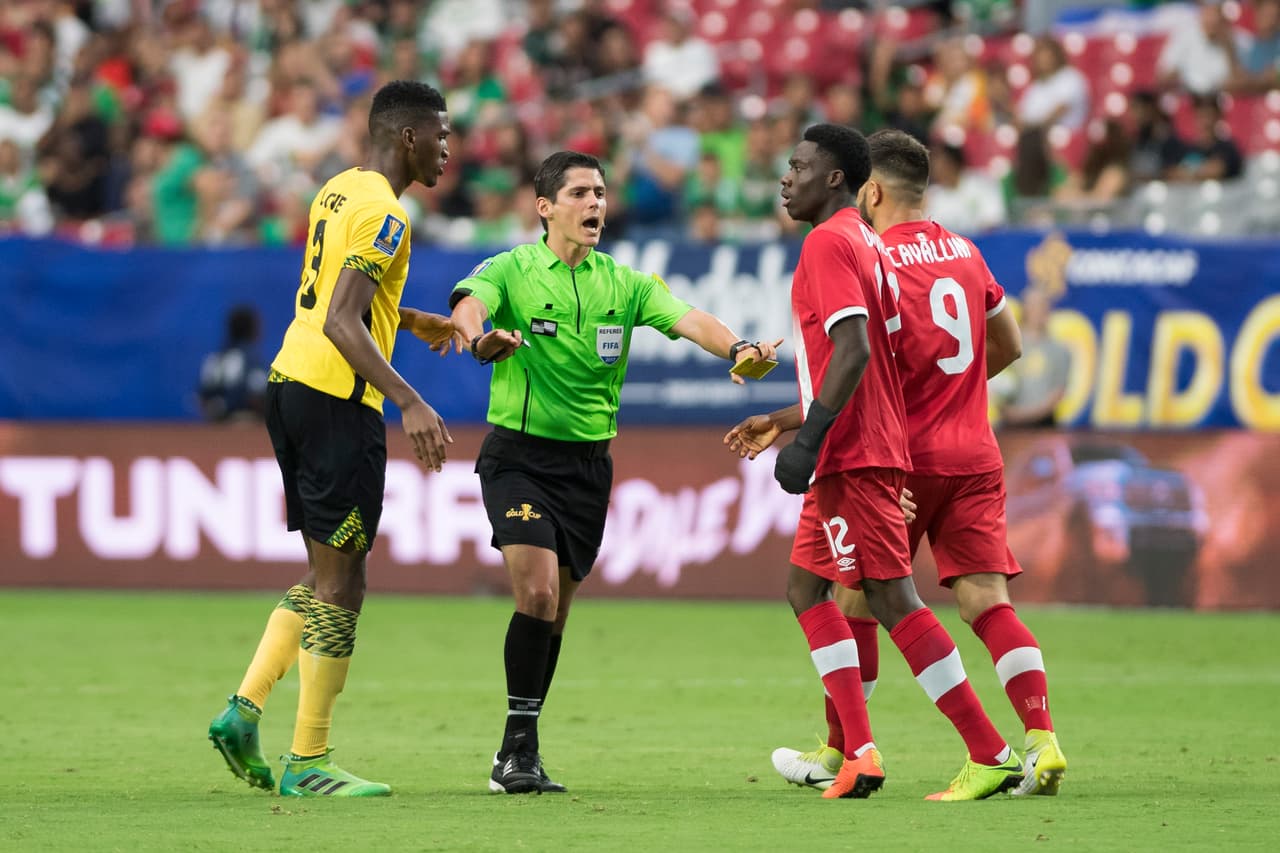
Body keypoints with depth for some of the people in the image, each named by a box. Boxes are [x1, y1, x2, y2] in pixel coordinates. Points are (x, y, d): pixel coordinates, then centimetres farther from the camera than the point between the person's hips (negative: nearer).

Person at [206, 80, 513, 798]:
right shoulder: (383, 213, -15)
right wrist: (409, 402, -30)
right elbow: (341, 325, -24)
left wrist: (412, 320, 43)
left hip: (290, 386, 9)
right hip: (338, 398, -9)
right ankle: (308, 763, 0)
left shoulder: (337, 193, 14)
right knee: (340, 584, -3)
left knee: (325, 573, 16)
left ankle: (245, 709, 6)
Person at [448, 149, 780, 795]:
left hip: (588, 462, 4)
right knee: (537, 594, -19)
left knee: (554, 611, 8)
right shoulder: (511, 271, -3)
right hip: (519, 455, -4)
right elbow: (467, 306, -24)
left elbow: (684, 319, -9)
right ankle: (520, 744, -10)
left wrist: (737, 348, -30)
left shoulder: (623, 283, 6)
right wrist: (480, 336, -48)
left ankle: (515, 757, 19)